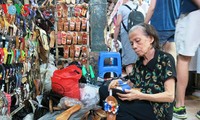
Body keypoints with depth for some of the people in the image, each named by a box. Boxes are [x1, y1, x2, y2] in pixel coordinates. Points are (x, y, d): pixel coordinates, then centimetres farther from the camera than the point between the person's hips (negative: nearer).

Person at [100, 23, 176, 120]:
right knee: (103, 90, -13)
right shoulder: (139, 63, 13)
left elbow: (170, 96, -13)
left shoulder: (165, 59, -7)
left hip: (158, 111, -6)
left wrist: (140, 96, -22)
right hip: (140, 106, 6)